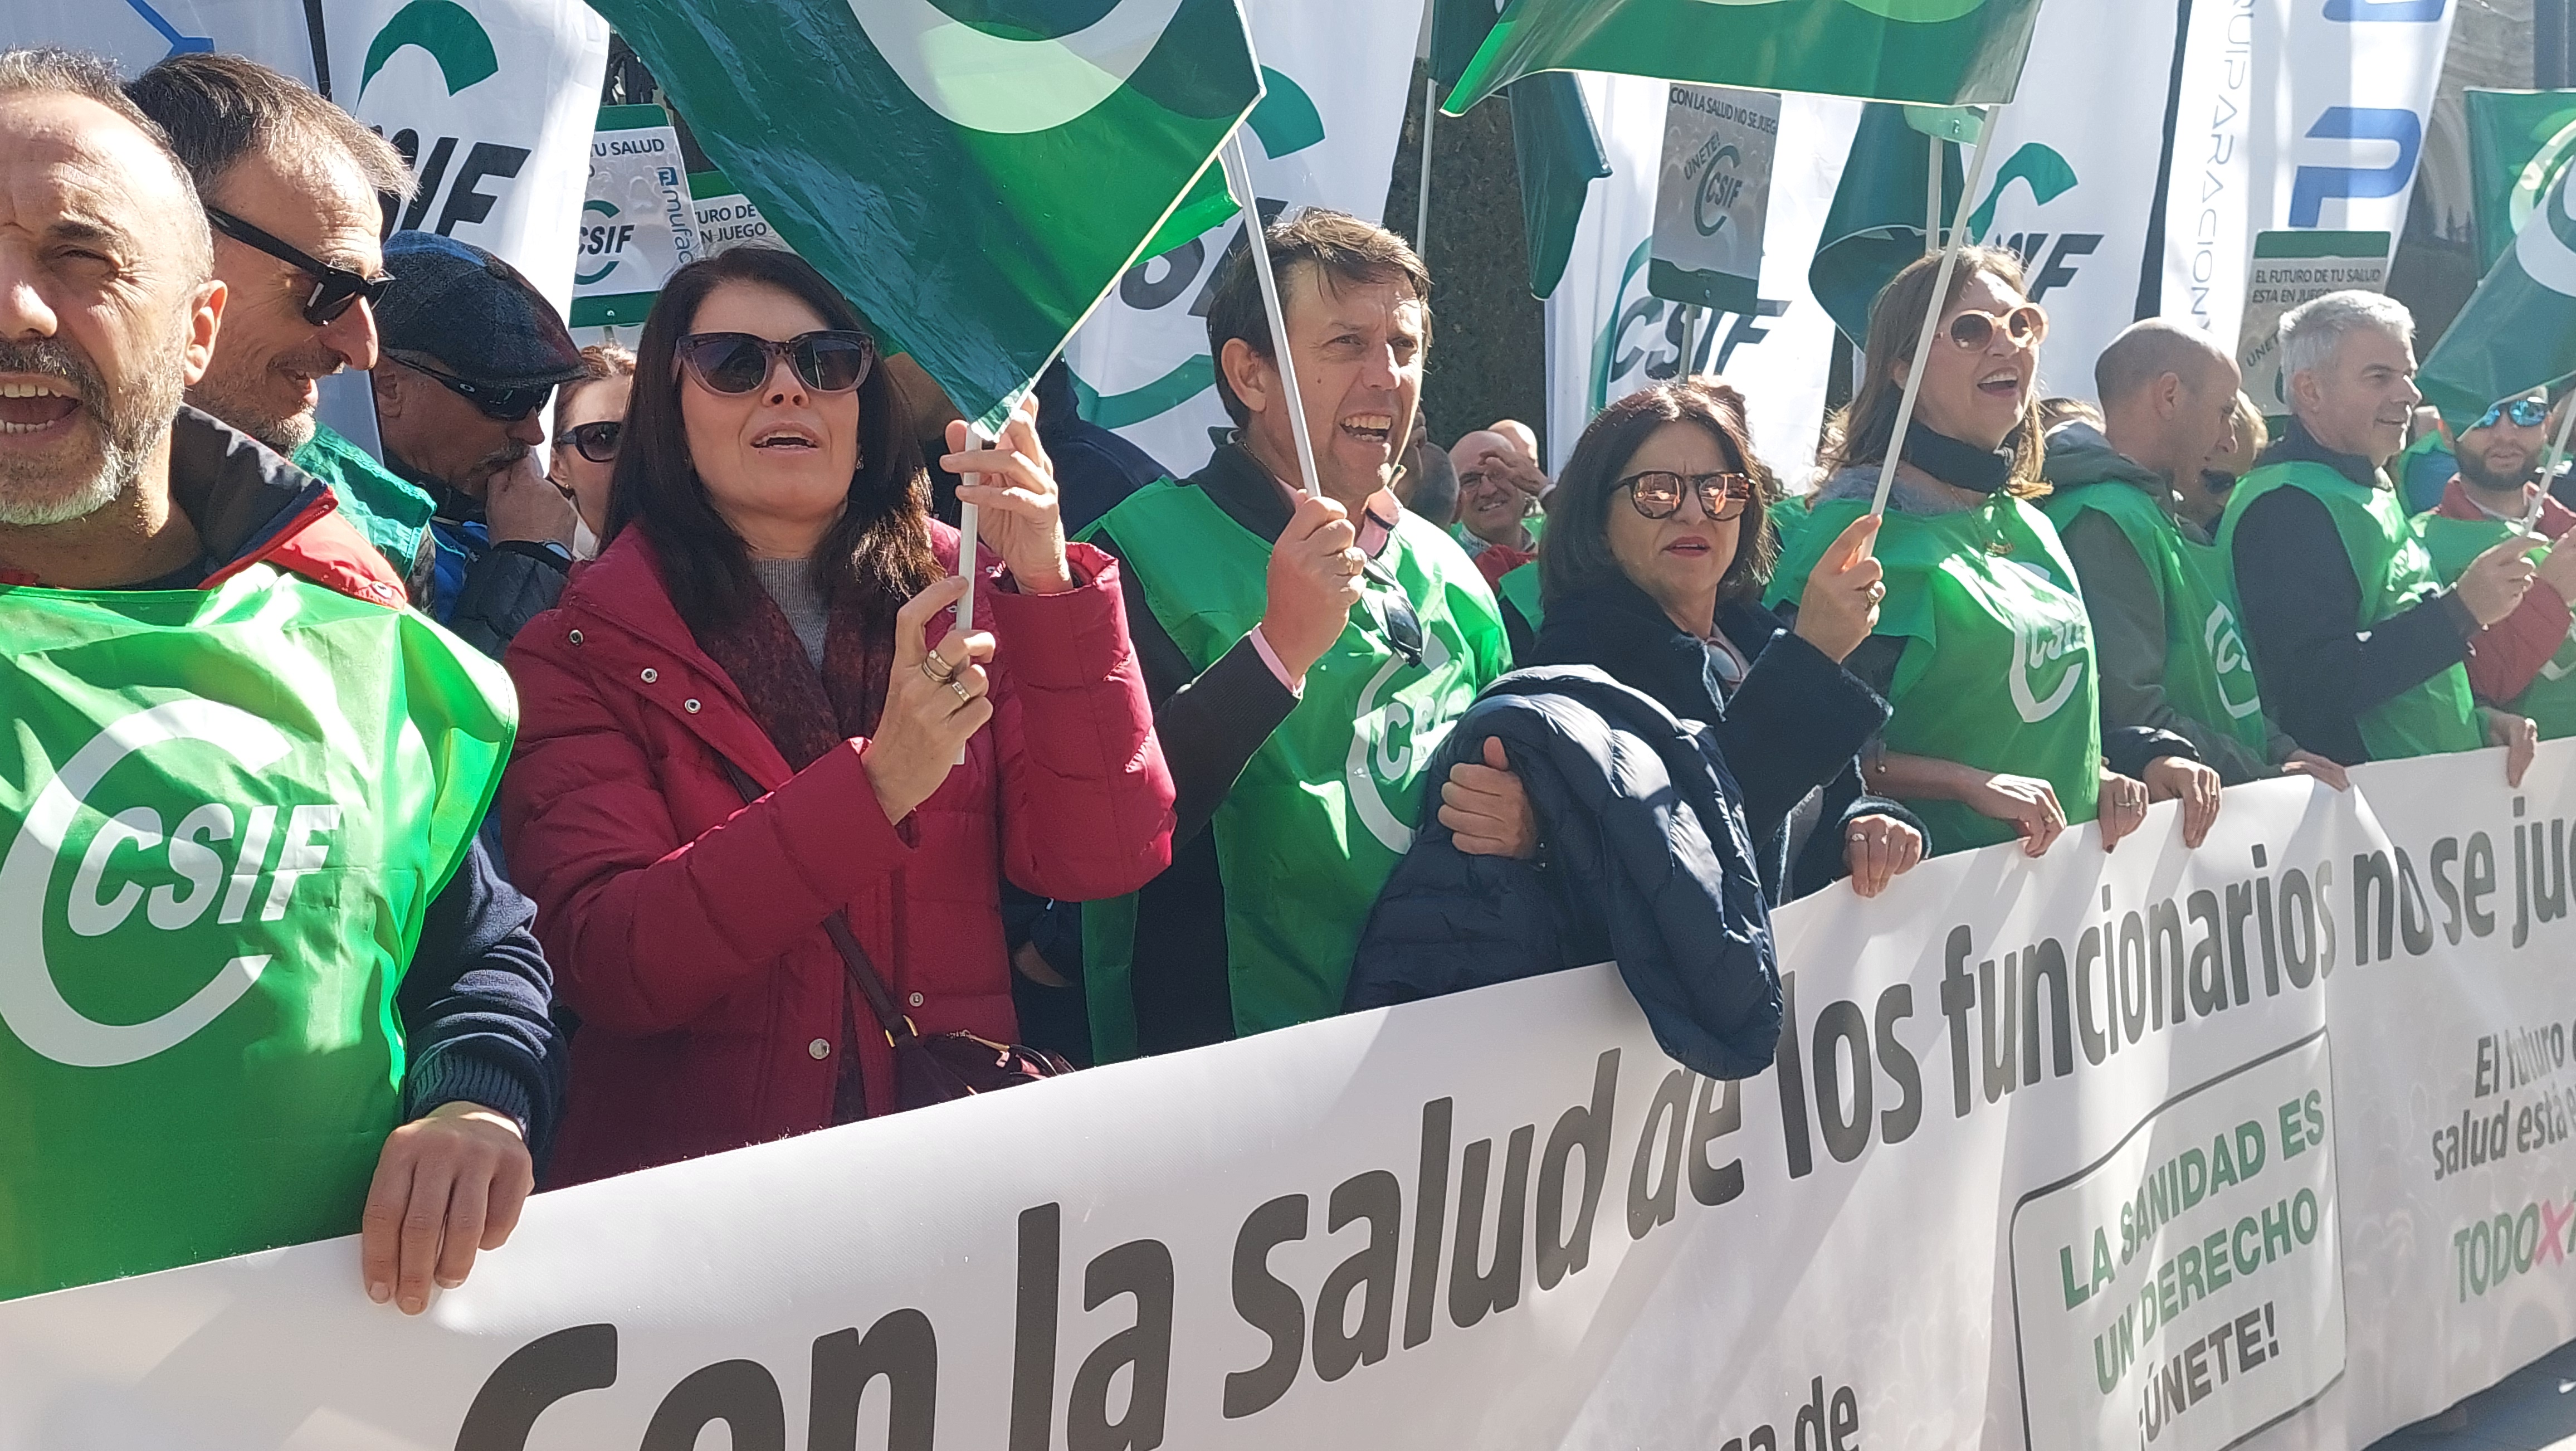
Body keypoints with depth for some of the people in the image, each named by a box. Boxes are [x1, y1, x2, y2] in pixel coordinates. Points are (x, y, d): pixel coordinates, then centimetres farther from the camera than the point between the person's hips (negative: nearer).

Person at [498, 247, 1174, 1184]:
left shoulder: (963, 604, 7)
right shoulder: (581, 652, 2)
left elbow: (1100, 860, -2)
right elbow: (603, 964, -10)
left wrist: (1047, 586, -11)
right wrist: (875, 788, -18)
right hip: (696, 1181, -1)